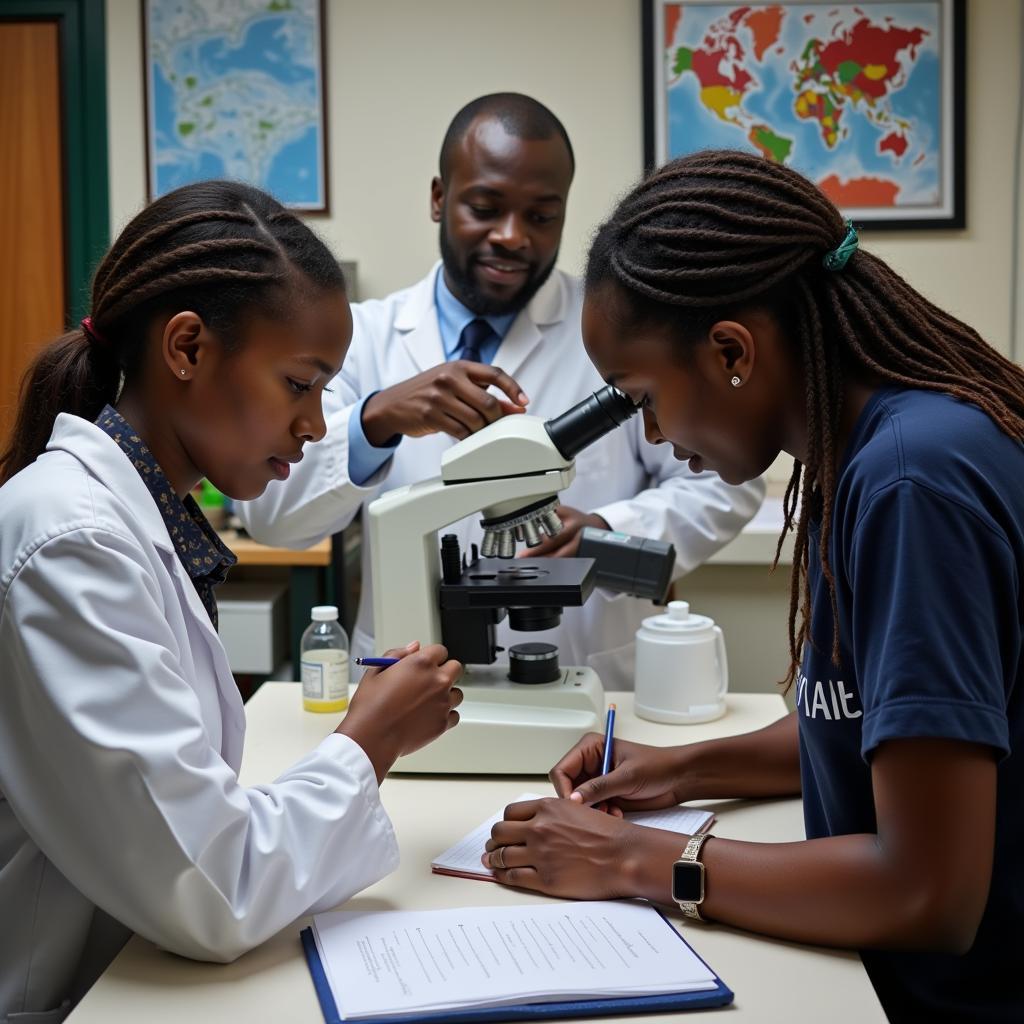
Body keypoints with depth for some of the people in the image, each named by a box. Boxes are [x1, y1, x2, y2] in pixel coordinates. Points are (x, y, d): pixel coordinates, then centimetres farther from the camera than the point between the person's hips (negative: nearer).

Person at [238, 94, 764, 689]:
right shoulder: (365, 337, 5)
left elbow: (727, 482, 2)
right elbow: (270, 514, -4)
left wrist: (610, 532, -17)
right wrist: (378, 418, -22)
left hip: (590, 693, -1)